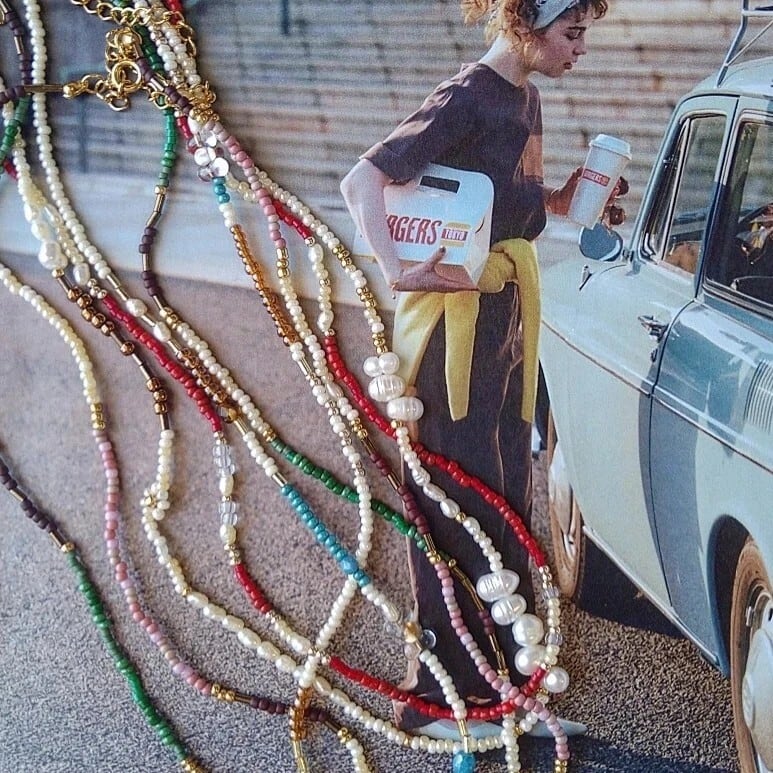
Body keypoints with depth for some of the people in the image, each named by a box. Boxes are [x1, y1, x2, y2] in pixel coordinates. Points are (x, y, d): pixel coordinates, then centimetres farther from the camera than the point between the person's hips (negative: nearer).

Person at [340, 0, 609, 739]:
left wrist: (563, 199, 3)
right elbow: (361, 182, -19)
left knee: (508, 504, 13)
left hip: (507, 311, 9)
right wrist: (395, 272, -30)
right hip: (456, 317, -9)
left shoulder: (525, 98, 13)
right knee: (460, 510, -4)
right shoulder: (467, 97, -14)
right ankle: (439, 698, 8)